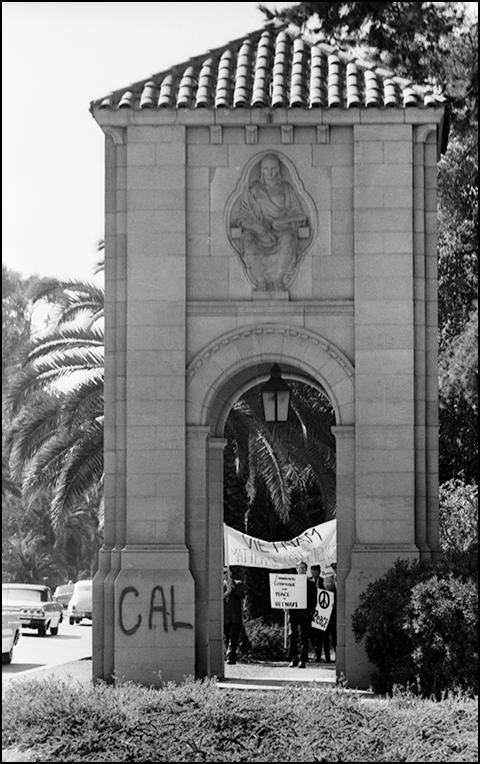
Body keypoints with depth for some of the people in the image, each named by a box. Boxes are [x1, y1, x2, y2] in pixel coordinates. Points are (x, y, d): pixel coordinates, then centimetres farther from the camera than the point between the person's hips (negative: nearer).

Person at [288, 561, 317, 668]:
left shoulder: (310, 584, 9)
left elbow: (314, 599, 6)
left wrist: (311, 611, -7)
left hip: (305, 613, -1)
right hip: (294, 611, 1)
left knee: (304, 637, -2)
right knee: (293, 635, -6)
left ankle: (303, 660, -1)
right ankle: (293, 659, -1)